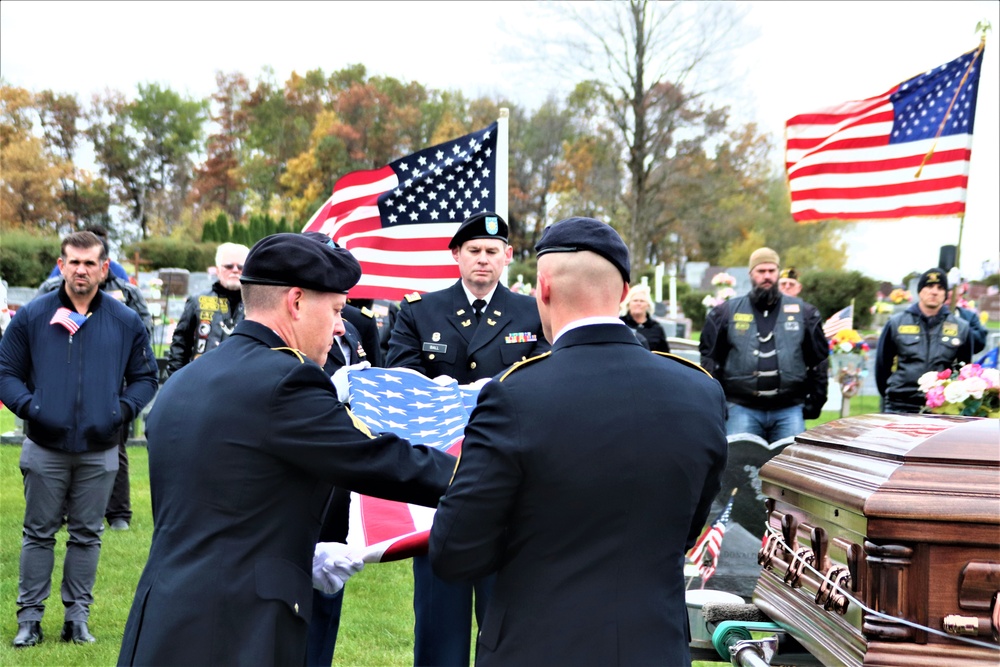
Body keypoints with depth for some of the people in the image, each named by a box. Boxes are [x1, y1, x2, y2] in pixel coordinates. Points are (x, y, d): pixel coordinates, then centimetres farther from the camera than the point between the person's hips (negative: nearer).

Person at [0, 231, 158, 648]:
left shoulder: (126, 323, 4)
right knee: (39, 533, 7)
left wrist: (124, 409, -7)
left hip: (100, 452, 1)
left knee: (87, 535, 8)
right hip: (45, 449, -1)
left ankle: (78, 615, 18)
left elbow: (145, 377, 10)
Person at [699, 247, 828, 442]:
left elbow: (819, 356, 14)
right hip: (742, 409, -1)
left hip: (789, 410, 1)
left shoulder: (803, 312, 11)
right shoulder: (726, 312, 8)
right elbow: (709, 357, 10)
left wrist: (815, 397, 10)